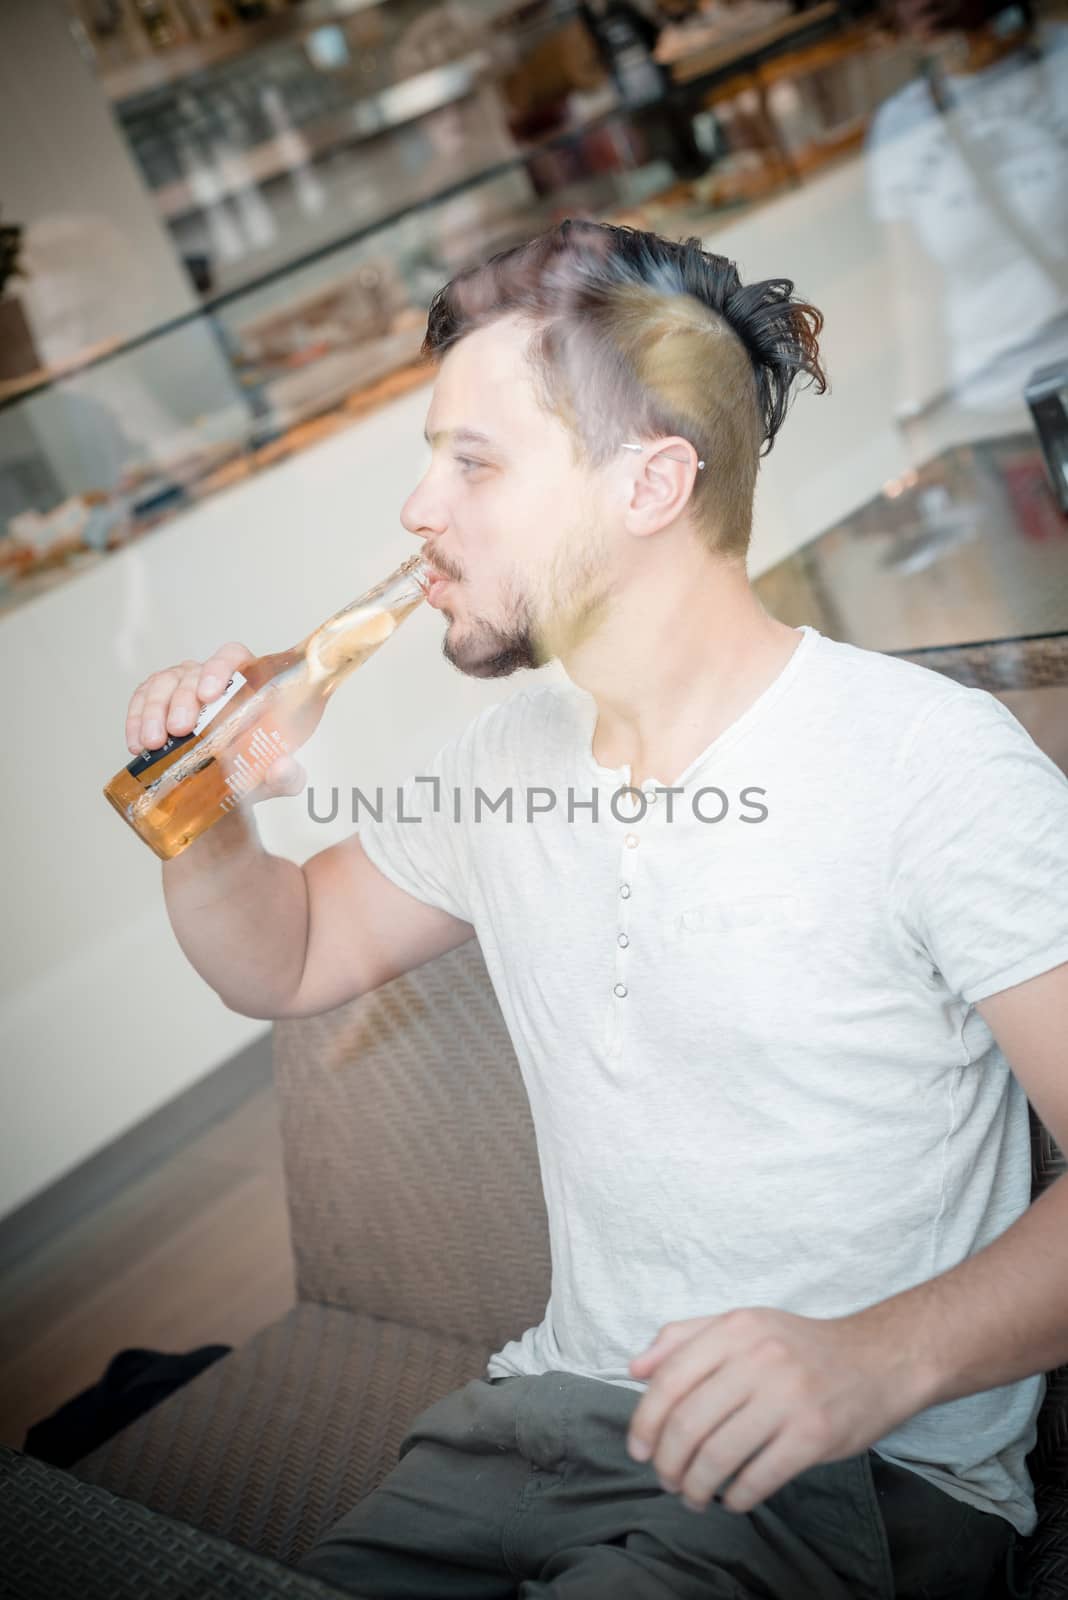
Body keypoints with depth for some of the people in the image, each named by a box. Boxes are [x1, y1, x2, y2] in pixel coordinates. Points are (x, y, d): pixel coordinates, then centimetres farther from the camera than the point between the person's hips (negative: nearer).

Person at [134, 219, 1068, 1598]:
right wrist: (203, 811, 1)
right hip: (566, 1405, 6)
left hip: (866, 1477, -5)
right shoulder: (508, 756, 7)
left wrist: (884, 1356, -31)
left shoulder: (930, 755, -15)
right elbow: (291, 957, 21)